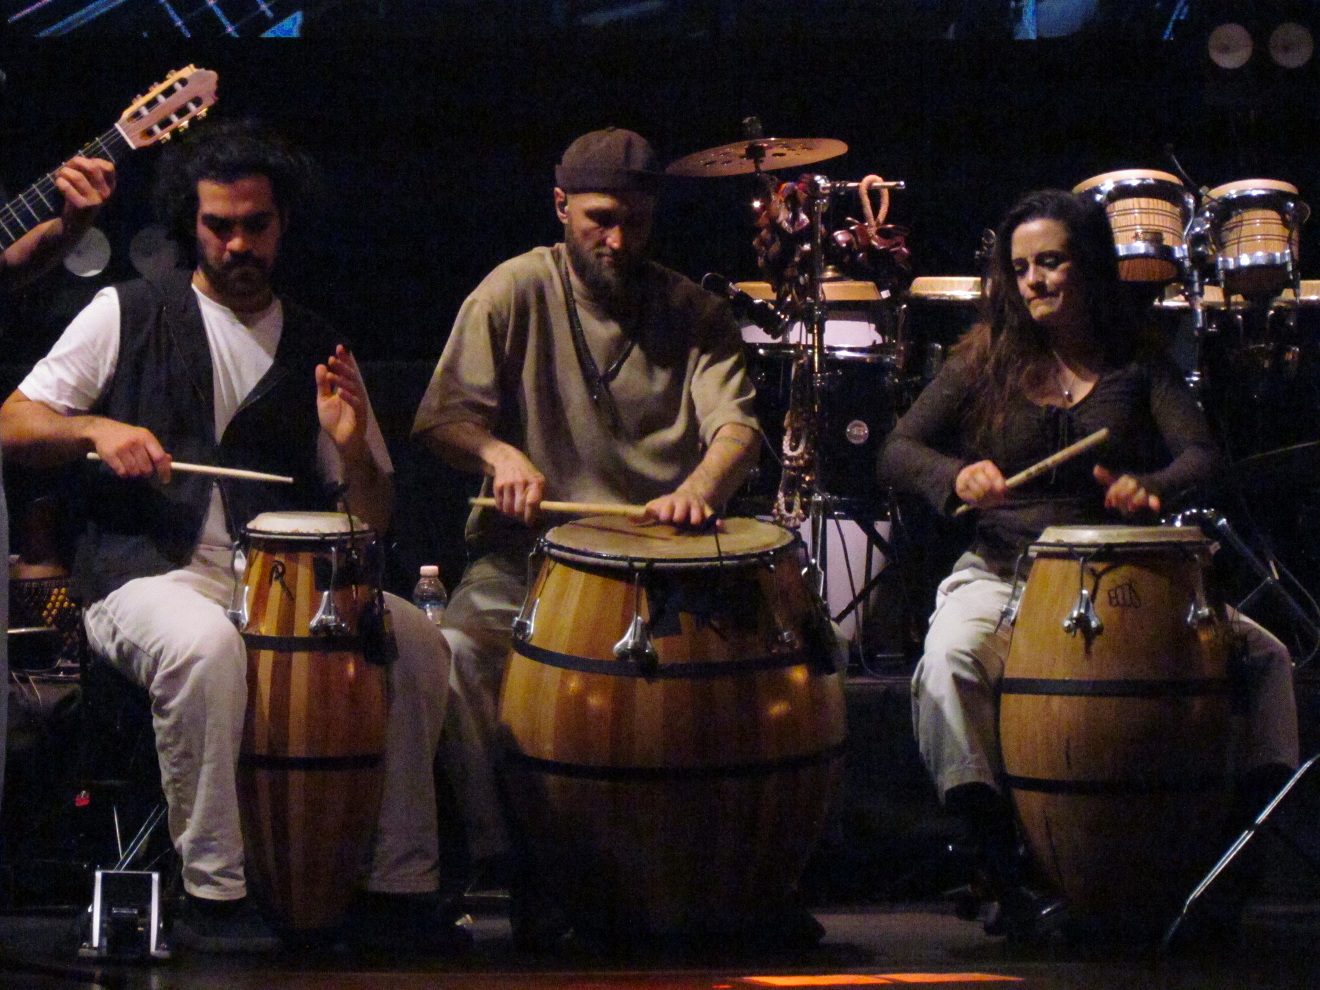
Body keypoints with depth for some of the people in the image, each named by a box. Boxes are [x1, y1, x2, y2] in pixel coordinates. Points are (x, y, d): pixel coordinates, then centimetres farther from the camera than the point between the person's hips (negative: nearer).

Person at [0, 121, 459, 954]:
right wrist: (97, 429, -15)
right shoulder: (130, 315, 8)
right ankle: (214, 893, -27)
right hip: (145, 575, -4)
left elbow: (375, 521, 15)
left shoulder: (318, 350, 15)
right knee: (208, 644, -38)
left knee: (419, 644, -20)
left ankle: (401, 889, -10)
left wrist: (352, 449, -7)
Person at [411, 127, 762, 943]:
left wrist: (699, 488, -31)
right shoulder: (518, 291, 5)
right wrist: (499, 454, -24)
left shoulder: (693, 312, 9)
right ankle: (515, 864, -17)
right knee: (458, 651, -30)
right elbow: (442, 416, 0)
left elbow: (737, 424, -7)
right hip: (530, 551, -1)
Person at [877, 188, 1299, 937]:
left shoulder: (1139, 364, 9)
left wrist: (1150, 487, -28)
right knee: (948, 660, -35)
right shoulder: (985, 361, 6)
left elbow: (1201, 453, -5)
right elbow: (897, 453, -1)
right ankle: (1001, 870, -34)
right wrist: (957, 477, -23)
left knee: (1265, 655, -15)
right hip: (1002, 573, -2)